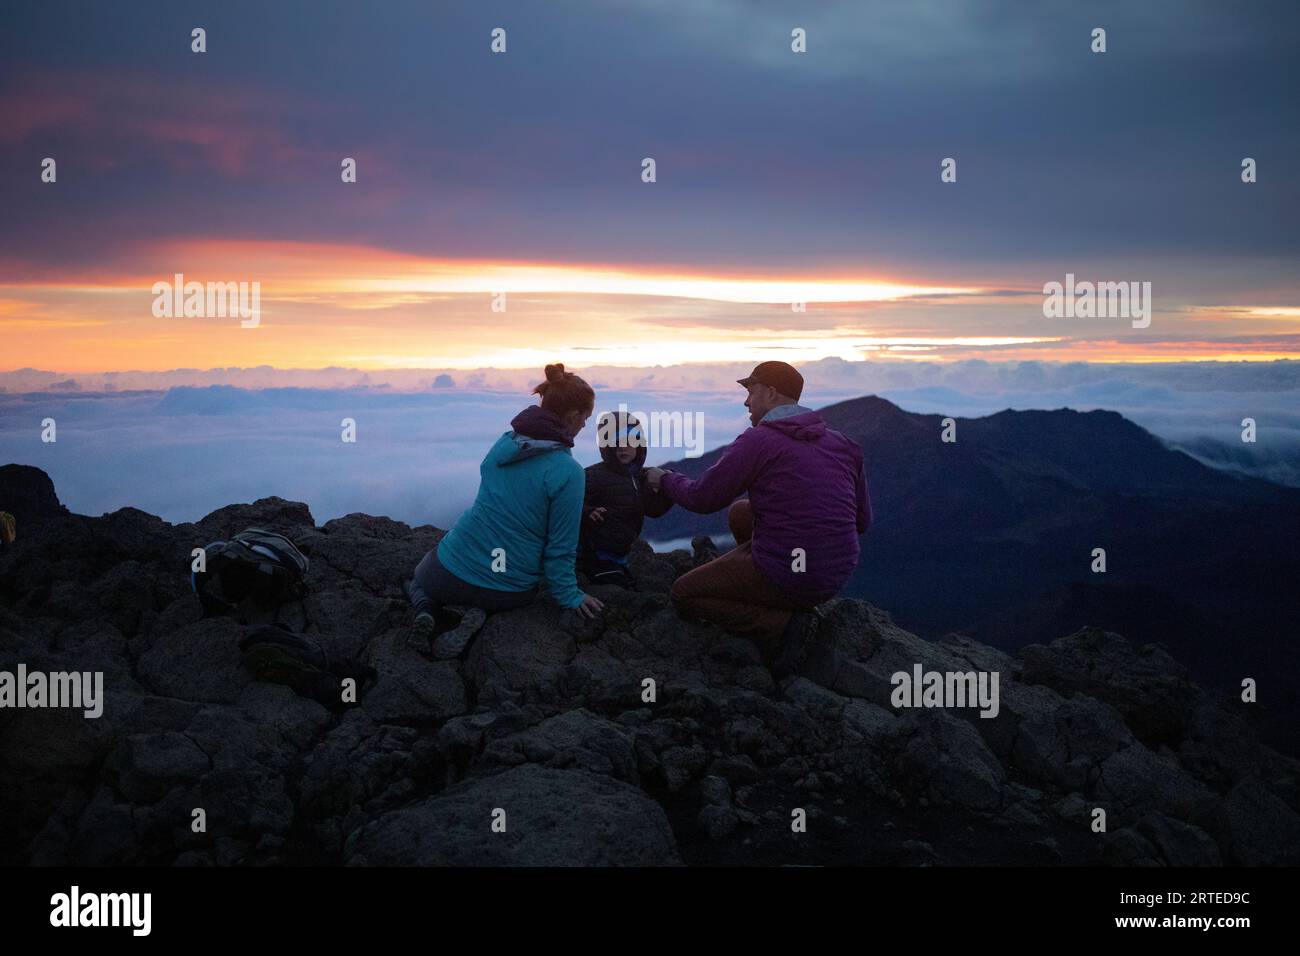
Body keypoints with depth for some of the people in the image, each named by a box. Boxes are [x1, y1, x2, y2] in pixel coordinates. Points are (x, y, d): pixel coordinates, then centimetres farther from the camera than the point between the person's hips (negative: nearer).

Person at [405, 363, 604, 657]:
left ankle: (428, 609, 0)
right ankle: (482, 616, 0)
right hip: (508, 593, -2)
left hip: (450, 574, 2)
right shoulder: (569, 473, -18)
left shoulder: (504, 443, -1)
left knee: (419, 581, 36)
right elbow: (561, 548, -12)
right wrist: (569, 596, 2)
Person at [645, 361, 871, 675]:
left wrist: (664, 479, 15)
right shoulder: (843, 443, 7)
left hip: (784, 576, -8)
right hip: (836, 576, 8)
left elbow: (702, 499, -5)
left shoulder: (757, 440, -12)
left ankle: (781, 623, -6)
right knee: (741, 512, 28)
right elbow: (862, 521, 10)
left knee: (683, 594, 11)